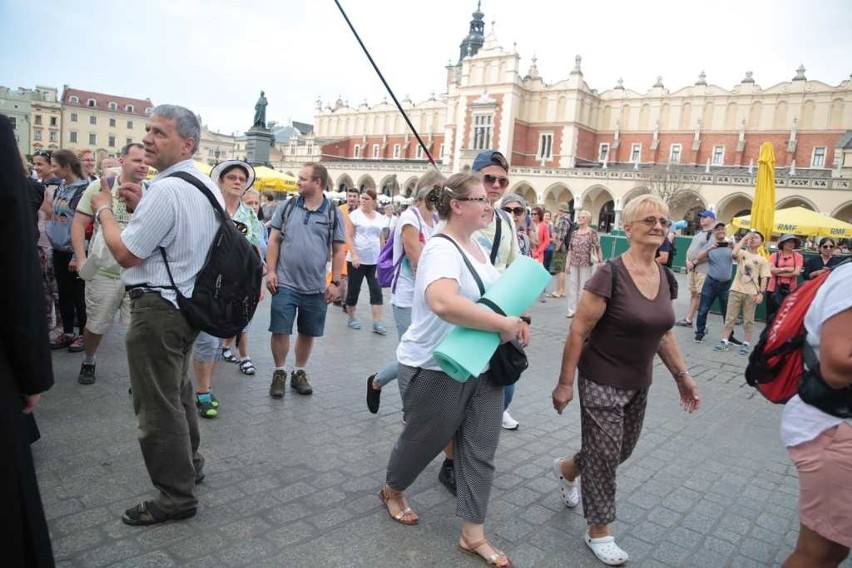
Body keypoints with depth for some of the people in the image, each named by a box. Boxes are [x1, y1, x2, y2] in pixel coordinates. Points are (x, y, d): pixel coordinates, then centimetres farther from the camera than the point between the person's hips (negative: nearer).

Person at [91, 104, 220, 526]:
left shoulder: (166, 190, -21)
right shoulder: (207, 186, 9)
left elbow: (126, 253, -17)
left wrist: (104, 209, -3)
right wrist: (140, 207, 12)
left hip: (158, 307, -10)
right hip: (188, 300, 10)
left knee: (158, 405, 2)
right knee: (178, 392, 24)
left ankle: (176, 497, 15)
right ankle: (188, 464, 42)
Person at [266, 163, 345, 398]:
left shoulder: (333, 213, 0)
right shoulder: (286, 207, 3)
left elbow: (338, 251, 2)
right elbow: (274, 241, 5)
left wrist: (335, 282, -2)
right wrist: (271, 271, -4)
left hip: (315, 288, 0)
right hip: (285, 284, 0)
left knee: (308, 333, 12)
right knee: (280, 331, 3)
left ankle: (299, 373, 29)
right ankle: (279, 373, 21)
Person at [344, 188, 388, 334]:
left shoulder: (380, 217, 9)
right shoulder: (355, 214, -4)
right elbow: (348, 237, -8)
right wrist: (354, 255, -18)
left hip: (374, 260, 4)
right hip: (357, 259, -4)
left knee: (376, 290, -1)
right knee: (354, 289, 6)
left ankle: (377, 323, 0)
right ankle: (351, 318, 23)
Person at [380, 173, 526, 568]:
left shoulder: (479, 247, 7)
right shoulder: (442, 249, -23)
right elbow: (443, 302, -44)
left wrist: (515, 321, 2)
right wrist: (503, 325, -35)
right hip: (438, 370, -8)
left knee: (480, 451, 11)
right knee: (423, 441, 14)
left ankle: (473, 535, 27)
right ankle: (392, 491, 45)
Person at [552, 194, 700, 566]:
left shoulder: (666, 279, 1)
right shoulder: (610, 275, -21)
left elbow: (663, 332, 14)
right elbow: (578, 332, -19)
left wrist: (681, 375, 12)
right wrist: (565, 383, -17)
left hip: (638, 384, 7)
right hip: (602, 383, -7)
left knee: (623, 450, 20)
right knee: (604, 455, 5)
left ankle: (567, 468, 48)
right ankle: (598, 532, 26)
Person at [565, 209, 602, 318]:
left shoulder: (592, 232, -5)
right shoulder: (575, 233, 9)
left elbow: (598, 248, -8)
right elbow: (570, 249, 10)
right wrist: (568, 263, 5)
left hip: (586, 264, -5)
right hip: (574, 263, 5)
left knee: (584, 287, 3)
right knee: (572, 285, 7)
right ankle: (572, 310, 14)